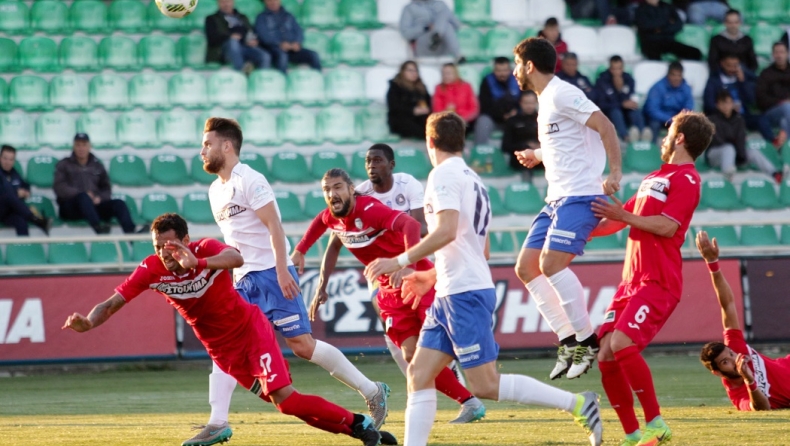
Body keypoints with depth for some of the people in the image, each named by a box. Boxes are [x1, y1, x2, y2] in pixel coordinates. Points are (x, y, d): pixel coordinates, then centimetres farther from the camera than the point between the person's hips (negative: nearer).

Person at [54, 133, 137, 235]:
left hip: (95, 205, 4)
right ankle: (99, 229, -64)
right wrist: (84, 195, -15)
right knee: (84, 197, -38)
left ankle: (131, 233, -51)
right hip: (71, 208, -4)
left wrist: (100, 198, -7)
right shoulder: (64, 165, 12)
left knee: (119, 203, -23)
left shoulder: (97, 165, 22)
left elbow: (106, 188, 18)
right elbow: (59, 188, -2)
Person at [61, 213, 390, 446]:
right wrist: (88, 322, -36)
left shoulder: (205, 249, -22)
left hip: (251, 329, -3)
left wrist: (198, 263, -63)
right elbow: (111, 304, -14)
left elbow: (236, 259, -45)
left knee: (285, 397, -20)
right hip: (222, 350, 4)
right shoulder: (151, 269, -13)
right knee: (282, 402, 0)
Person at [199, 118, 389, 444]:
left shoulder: (249, 180, -10)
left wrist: (282, 271, -23)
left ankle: (372, 391, 2)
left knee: (302, 345, -8)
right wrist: (234, 276, 19)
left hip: (271, 274, -8)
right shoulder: (216, 191, 15)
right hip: (243, 281, 8)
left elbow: (274, 226, -17)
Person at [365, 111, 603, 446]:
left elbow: (447, 231, -23)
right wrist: (432, 276, 33)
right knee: (419, 374, 4)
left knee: (485, 385, -10)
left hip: (464, 293, -10)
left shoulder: (444, 175, -9)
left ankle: (577, 405, -10)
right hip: (451, 294, 10)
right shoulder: (472, 179, 20)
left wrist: (400, 262, -18)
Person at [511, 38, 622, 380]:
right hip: (558, 198, 11)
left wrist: (615, 172, -25)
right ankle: (568, 341, 5)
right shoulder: (545, 100, 19)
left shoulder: (561, 94, -11)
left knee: (552, 263, -23)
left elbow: (605, 126, -19)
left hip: (580, 195, -11)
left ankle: (587, 340, -15)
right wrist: (537, 157, 22)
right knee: (526, 268, 5)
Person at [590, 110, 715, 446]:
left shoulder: (686, 179, -5)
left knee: (621, 345, -25)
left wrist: (624, 216, -15)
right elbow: (621, 219, 33)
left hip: (658, 282, -9)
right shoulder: (654, 178, 24)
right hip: (632, 281, 9)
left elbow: (667, 226, -17)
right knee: (606, 356, -2)